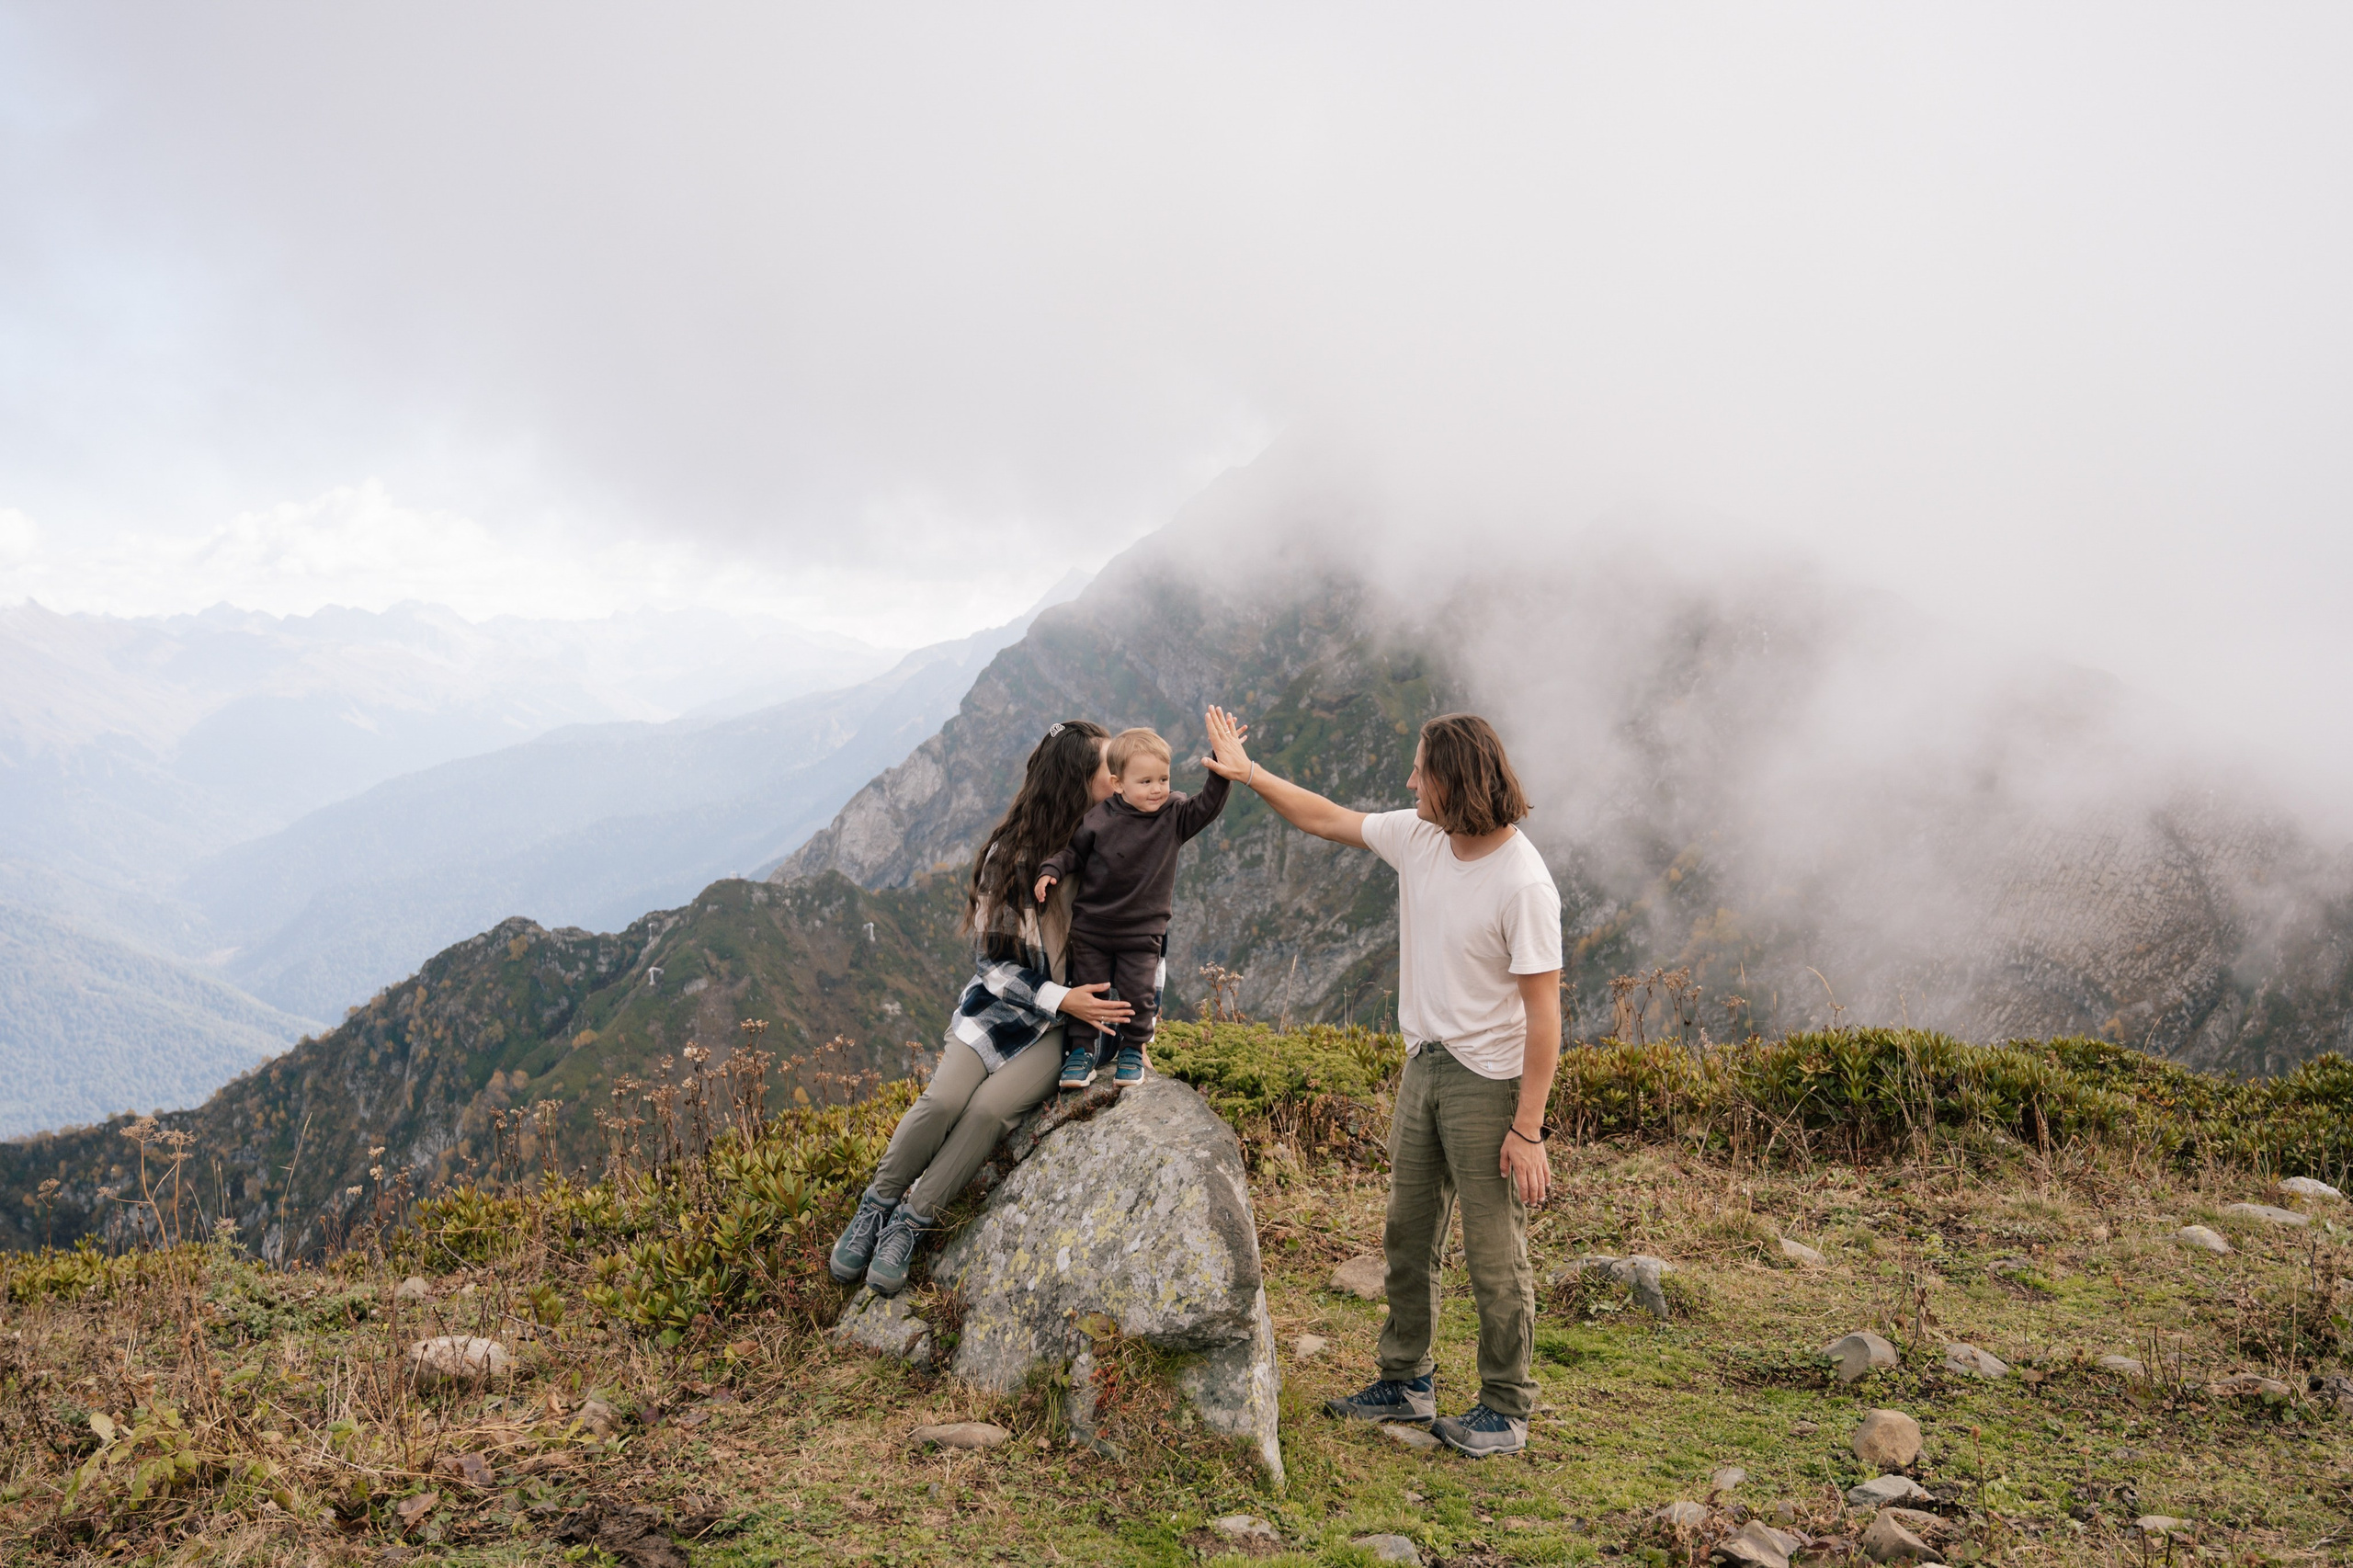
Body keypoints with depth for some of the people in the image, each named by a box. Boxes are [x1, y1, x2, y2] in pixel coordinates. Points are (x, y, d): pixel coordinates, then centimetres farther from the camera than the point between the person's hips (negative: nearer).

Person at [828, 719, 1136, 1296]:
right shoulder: (1010, 853, -7)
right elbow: (994, 960, -6)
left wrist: (1139, 1012, 0)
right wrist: (1059, 1000, -20)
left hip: (1075, 1019, 0)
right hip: (1002, 1005, 0)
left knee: (992, 1105, -26)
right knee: (943, 1099, -25)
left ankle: (910, 1223, -11)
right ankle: (875, 1206, -1)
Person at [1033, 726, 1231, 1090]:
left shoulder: (1174, 816, -7)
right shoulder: (1099, 818, -9)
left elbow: (1208, 804, -20)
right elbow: (1074, 851, 4)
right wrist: (1050, 871, -12)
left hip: (1143, 933, 0)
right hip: (1091, 927, 0)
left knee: (1138, 995, 2)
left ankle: (1133, 1049, 23)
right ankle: (1082, 1050, 21)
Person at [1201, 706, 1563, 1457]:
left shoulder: (1523, 883, -22)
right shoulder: (1419, 837, -1)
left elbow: (1543, 1011, -21)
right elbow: (1328, 819, 16)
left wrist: (1528, 1129, -21)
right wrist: (1248, 772, 15)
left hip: (1488, 1082, -8)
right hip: (1423, 1063, 8)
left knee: (1494, 1255, 2)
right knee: (1407, 1236, 17)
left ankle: (1505, 1411, 17)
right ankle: (1406, 1383, 32)